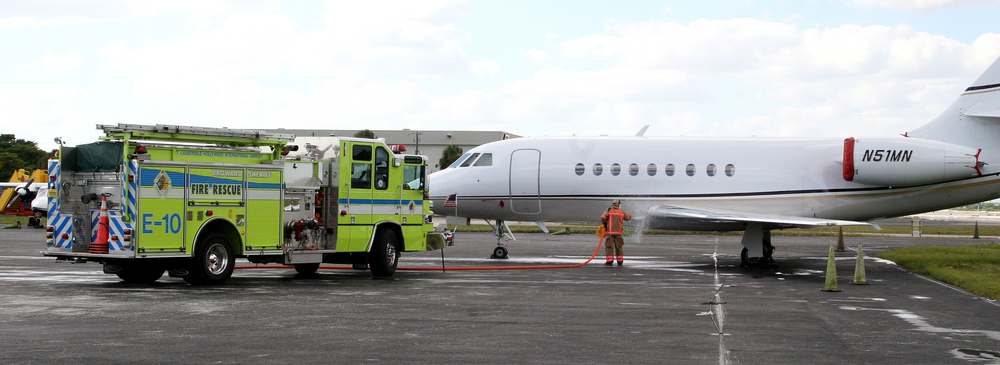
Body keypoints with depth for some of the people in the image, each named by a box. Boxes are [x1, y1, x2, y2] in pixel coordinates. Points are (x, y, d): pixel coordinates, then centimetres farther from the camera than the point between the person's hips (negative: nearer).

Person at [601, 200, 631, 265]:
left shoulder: (608, 211, -2)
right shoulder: (621, 212, 8)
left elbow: (603, 217, -16)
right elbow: (628, 217, 22)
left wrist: (604, 223, 5)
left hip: (610, 232, -3)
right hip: (618, 232, 3)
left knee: (609, 246, -2)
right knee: (618, 246, 12)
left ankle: (610, 261, -8)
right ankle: (620, 261, 15)